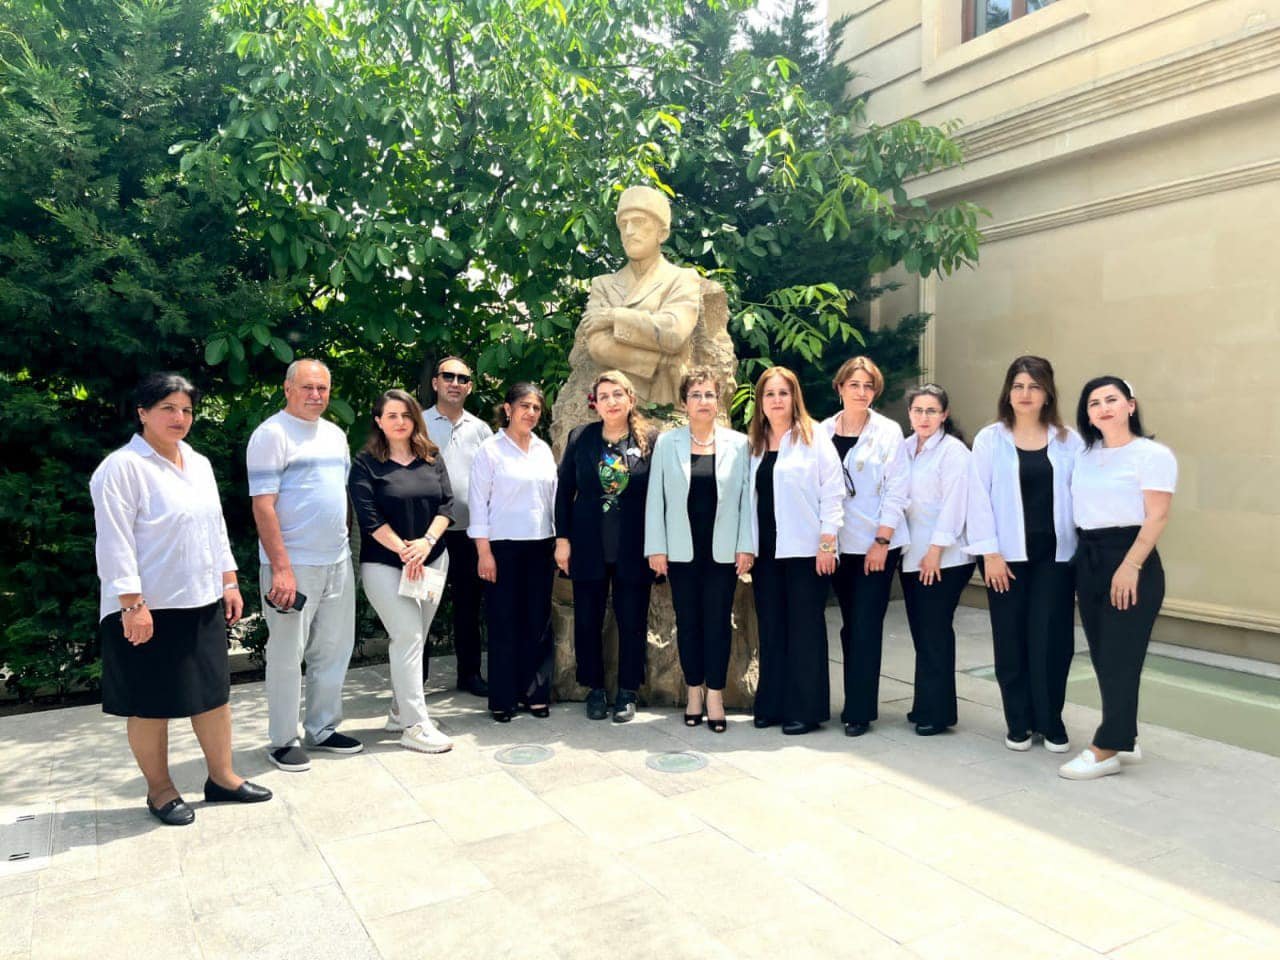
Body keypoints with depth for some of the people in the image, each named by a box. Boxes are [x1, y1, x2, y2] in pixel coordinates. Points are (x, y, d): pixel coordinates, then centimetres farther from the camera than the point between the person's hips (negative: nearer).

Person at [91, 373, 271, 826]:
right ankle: (160, 790, 23)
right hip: (150, 608, -7)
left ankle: (222, 777, 26)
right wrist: (132, 605, -20)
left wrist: (230, 583, 12)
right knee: (153, 703, 7)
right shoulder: (121, 468, -12)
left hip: (203, 603, 7)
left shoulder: (199, 464, 11)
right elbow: (114, 543, -16)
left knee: (214, 690, 13)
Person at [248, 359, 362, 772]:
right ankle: (283, 741, 16)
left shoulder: (335, 434, 13)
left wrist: (344, 546, 14)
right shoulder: (272, 434, -9)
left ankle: (323, 729, 27)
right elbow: (263, 506, -15)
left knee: (334, 650, 13)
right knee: (287, 655, 2)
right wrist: (281, 568, -20)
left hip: (338, 562, 7)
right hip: (294, 565, -7)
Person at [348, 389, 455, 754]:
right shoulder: (366, 463, -3)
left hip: (432, 559, 5)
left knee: (412, 639, 10)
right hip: (385, 564, -4)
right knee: (408, 638, -8)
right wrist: (404, 550, -15)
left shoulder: (432, 458, 9)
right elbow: (368, 516, -11)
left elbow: (446, 504, 2)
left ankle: (400, 712, 23)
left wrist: (427, 542, -13)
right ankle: (415, 726, -3)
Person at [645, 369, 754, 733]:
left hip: (722, 550, -1)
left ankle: (715, 695, 14)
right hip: (681, 550, 1)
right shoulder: (667, 443, 3)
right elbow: (656, 496, 2)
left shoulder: (738, 444, 2)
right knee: (688, 622, 8)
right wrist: (656, 548, -2)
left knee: (718, 622, 3)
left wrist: (746, 547, -4)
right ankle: (694, 691, 21)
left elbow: (747, 497, 1)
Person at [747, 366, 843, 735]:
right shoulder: (754, 443, 12)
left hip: (805, 549, -5)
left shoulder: (814, 437, -3)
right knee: (770, 627, 10)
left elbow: (832, 493, -7)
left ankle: (805, 709, 10)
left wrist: (827, 543, -12)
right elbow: (750, 496, 11)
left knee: (805, 627, 1)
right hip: (766, 549, 5)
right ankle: (772, 704, 19)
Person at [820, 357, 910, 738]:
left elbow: (896, 491, -7)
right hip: (840, 544, 3)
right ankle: (856, 702, 23)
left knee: (865, 626, -4)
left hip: (877, 543, -3)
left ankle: (859, 710, 6)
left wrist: (882, 541, -13)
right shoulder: (824, 431, 5)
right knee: (850, 625, 11)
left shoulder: (888, 432, -3)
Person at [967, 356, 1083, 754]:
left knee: (1051, 637, 1)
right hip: (1007, 554, 0)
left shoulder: (1069, 441, 6)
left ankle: (1050, 720, 17)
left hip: (1055, 554, 1)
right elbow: (979, 497, -2)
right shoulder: (989, 439, 2)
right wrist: (990, 552, -8)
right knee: (1011, 639, 5)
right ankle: (1018, 723, 18)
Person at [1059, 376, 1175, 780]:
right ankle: (1124, 739, 22)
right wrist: (1083, 557, 6)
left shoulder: (1153, 455, -6)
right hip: (1087, 559, 7)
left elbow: (1156, 517, -12)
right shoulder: (1084, 456, 12)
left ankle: (1106, 750, 2)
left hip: (1130, 557, -7)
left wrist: (1130, 567, -20)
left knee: (1120, 657, -4)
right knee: (1103, 656, 10)